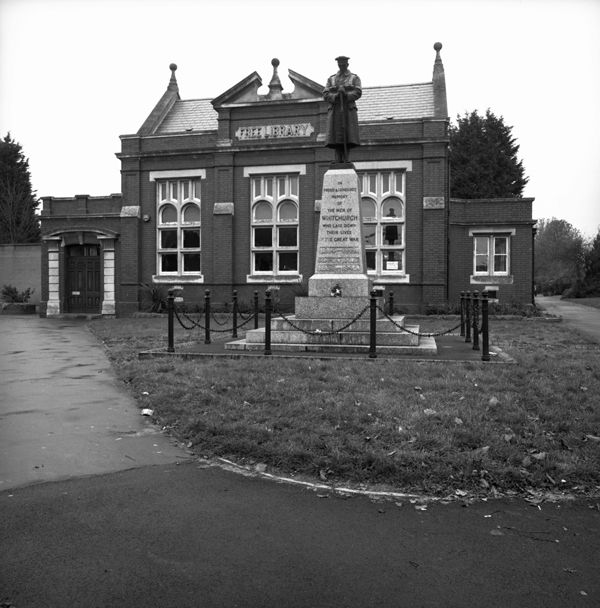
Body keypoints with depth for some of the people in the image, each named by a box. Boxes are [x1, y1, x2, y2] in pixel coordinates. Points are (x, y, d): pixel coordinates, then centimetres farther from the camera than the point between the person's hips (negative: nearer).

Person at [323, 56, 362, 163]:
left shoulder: (354, 78, 11)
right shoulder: (331, 79, 16)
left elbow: (358, 93, -5)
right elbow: (325, 95, 4)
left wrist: (346, 94, -22)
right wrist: (336, 96, -16)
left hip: (349, 111, -1)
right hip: (335, 111, 1)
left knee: (348, 137, -10)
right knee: (336, 137, -7)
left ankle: (346, 161, -9)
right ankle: (338, 161, -8)